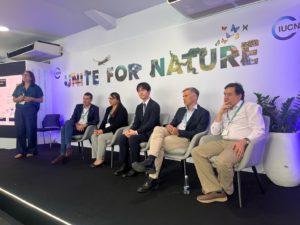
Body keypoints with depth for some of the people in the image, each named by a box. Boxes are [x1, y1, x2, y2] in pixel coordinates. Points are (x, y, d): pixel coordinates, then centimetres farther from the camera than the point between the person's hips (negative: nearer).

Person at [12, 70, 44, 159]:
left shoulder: (36, 88, 5)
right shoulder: (18, 87, 16)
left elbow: (41, 99, 2)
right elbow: (14, 99, 16)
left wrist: (32, 99, -13)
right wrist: (18, 99, -6)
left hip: (31, 111, -4)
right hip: (19, 110, 4)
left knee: (31, 130, -4)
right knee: (20, 130, 1)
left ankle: (31, 151, 5)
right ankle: (20, 151, 7)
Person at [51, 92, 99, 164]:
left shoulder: (95, 108, 6)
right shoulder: (78, 106, 19)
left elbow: (96, 121, -7)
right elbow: (73, 118, 9)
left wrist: (85, 125, -19)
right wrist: (76, 124, -12)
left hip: (86, 129, -5)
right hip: (77, 127, 5)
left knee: (67, 122, -28)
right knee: (64, 129, -27)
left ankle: (68, 147, -30)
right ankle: (62, 155, -27)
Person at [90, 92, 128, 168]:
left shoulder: (122, 110, -10)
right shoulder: (108, 109, 16)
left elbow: (117, 124, -20)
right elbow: (104, 121, 13)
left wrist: (104, 131, -23)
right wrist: (99, 129, -7)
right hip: (107, 130, 8)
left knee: (101, 137, -28)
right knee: (94, 136, -15)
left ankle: (100, 159, -19)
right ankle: (96, 157, -15)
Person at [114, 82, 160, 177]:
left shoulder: (155, 105, -10)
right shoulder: (139, 107, 15)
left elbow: (151, 123, -20)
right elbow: (136, 122, 11)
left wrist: (136, 132, -25)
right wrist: (130, 130, -12)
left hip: (150, 133, -7)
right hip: (140, 132, 7)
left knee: (133, 138, -31)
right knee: (122, 137, -15)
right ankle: (123, 165, -9)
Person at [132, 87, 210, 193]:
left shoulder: (203, 113, 0)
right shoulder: (181, 110, 22)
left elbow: (198, 133, -11)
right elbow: (172, 123, 17)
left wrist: (179, 131, -20)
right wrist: (169, 126, -8)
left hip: (186, 140, -6)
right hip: (173, 134, 6)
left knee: (159, 144, -27)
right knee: (158, 129, -25)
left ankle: (152, 179, -23)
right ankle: (150, 162, -33)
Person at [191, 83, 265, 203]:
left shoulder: (251, 107, 3)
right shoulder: (225, 111, 22)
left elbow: (259, 130, -8)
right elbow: (214, 132, 15)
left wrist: (244, 141, -25)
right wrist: (220, 113, 4)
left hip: (240, 144, -7)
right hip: (223, 142, 7)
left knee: (222, 161, -35)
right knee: (196, 152, -11)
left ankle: (225, 190, -2)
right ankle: (215, 190, -14)